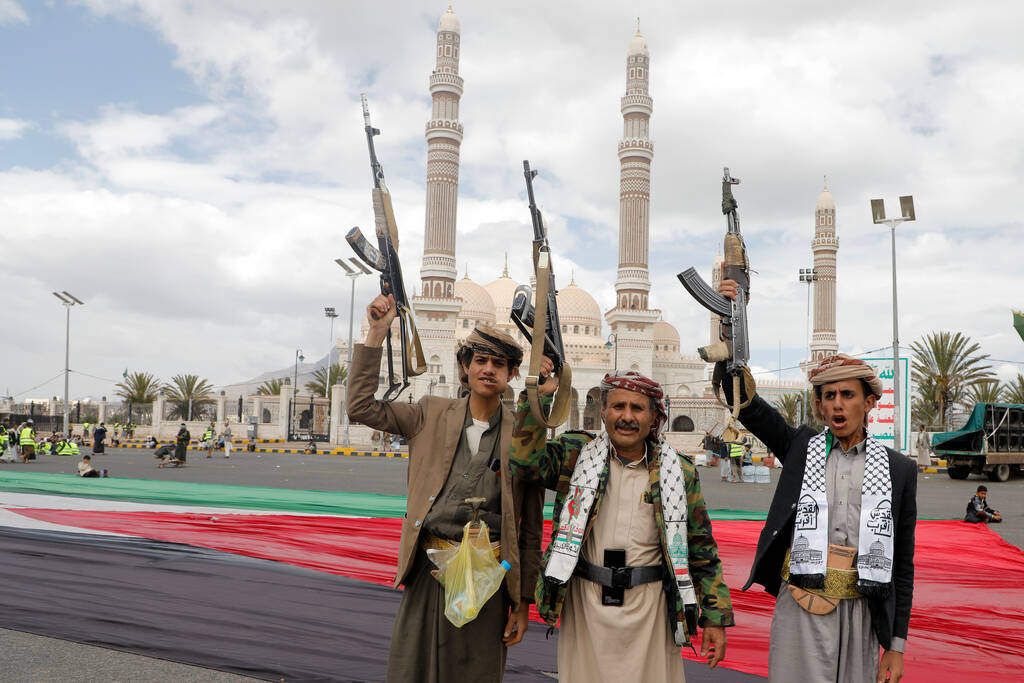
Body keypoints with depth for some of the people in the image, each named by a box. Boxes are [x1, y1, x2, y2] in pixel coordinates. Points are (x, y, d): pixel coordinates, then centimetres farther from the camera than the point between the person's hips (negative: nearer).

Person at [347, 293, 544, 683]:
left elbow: (531, 529, 4)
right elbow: (362, 407, 3)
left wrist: (523, 603, 2)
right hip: (430, 568, 1)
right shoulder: (432, 416, 7)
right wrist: (376, 334, -2)